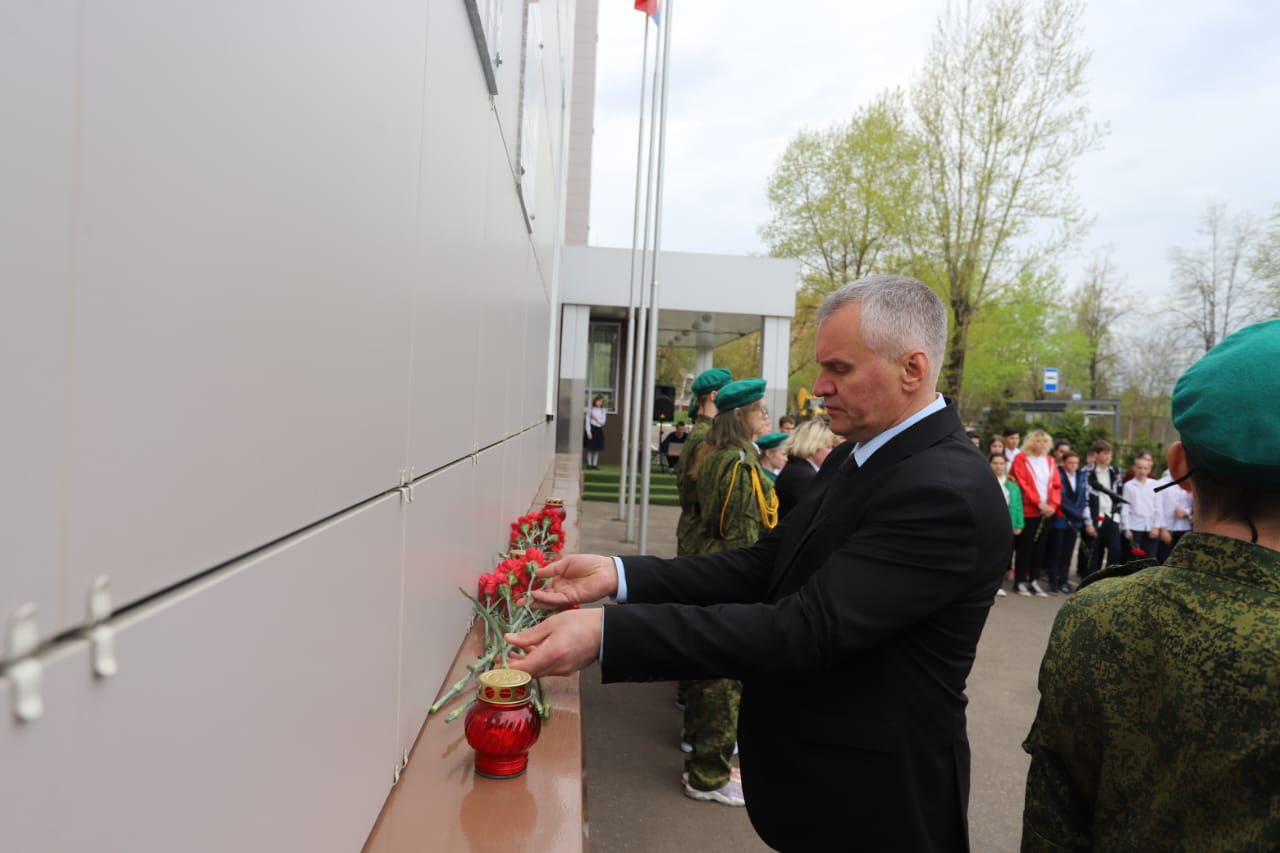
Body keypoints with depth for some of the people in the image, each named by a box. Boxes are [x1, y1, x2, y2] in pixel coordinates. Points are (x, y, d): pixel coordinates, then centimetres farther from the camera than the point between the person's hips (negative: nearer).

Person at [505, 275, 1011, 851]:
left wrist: (604, 633, -36)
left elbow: (802, 630, -32)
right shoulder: (854, 456, 3)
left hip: (868, 802, -7)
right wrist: (618, 575, -13)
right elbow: (765, 565, -1)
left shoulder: (945, 493, -27)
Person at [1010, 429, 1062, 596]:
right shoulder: (1021, 459, -4)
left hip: (1046, 512, 5)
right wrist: (1038, 503, -16)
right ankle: (1020, 582, 5)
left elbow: (1057, 485, 9)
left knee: (1040, 547, 7)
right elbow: (1021, 484, -11)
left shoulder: (1049, 461, 14)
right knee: (1025, 547, -3)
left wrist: (1053, 504, -8)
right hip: (1027, 511, -5)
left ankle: (1034, 581, 14)